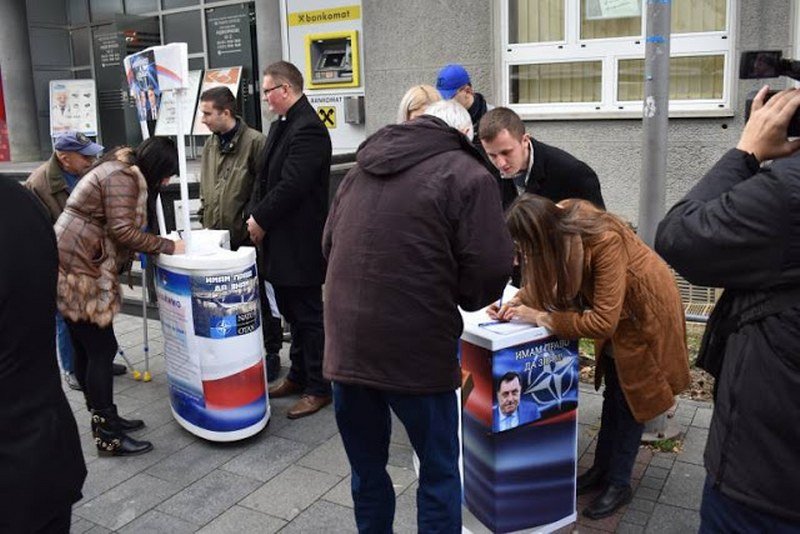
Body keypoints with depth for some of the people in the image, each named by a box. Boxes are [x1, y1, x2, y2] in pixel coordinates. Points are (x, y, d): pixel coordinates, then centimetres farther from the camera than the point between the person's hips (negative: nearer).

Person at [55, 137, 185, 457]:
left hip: (73, 267, 11)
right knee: (102, 349, -6)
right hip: (78, 270, -11)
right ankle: (108, 437, 2)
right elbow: (122, 231, -22)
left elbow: (115, 231, 14)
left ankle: (103, 419, 27)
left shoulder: (124, 172, 18)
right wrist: (167, 246, -15)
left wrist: (161, 246, 4)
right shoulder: (122, 177, -14)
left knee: (86, 348, 16)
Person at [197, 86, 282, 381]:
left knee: (260, 299, 5)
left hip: (247, 238, -7)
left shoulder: (255, 142, -12)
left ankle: (270, 354, 19)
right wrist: (206, 221, 15)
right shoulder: (210, 145, 13)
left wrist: (253, 222, -16)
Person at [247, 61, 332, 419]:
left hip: (299, 242, -9)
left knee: (309, 315, 1)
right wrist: (258, 219, 6)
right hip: (280, 241, 9)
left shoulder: (308, 128, -17)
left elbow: (291, 185, -23)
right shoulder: (281, 125, 14)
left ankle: (319, 388, 13)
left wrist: (261, 219, -13)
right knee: (292, 312, 18)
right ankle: (299, 375, 31)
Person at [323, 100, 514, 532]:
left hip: (346, 346, 6)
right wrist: (456, 298, 8)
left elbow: (329, 244, 20)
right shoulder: (466, 174, -6)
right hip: (416, 349, -5)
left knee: (366, 468, 22)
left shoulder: (361, 169, 14)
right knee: (438, 471, 15)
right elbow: (490, 269, -11)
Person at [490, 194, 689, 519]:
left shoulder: (605, 242, -40)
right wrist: (516, 302, -24)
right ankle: (602, 469, 30)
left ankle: (619, 485, 20)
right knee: (612, 392, 16)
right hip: (611, 311, 6)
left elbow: (602, 322, -38)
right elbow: (544, 280, -6)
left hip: (644, 311, -6)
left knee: (629, 397, 5)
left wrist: (539, 317, -35)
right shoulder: (556, 223, -21)